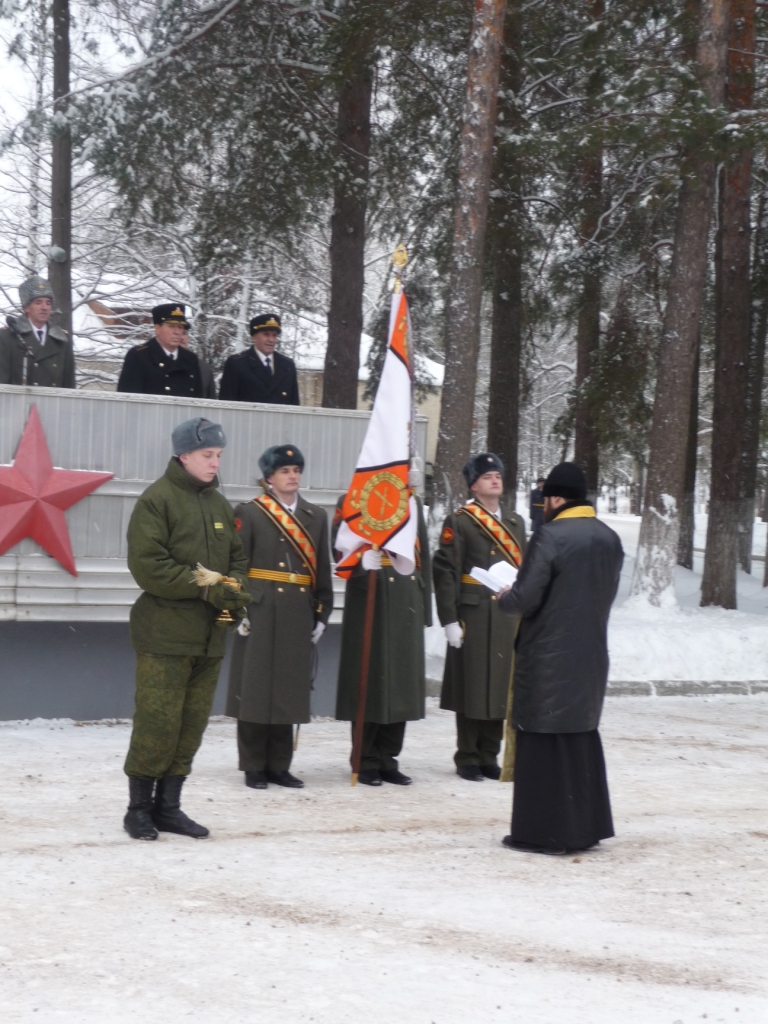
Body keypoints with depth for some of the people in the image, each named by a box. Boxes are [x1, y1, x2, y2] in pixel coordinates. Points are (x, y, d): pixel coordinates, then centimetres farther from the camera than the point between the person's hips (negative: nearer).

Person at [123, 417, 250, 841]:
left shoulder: (220, 505, 14)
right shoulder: (157, 500, -8)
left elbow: (237, 558, 20)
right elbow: (148, 566, -16)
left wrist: (234, 587, -3)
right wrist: (208, 588, -18)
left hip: (210, 635, 7)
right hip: (165, 635, -7)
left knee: (191, 726, 8)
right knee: (157, 725, -5)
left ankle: (168, 806, 17)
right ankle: (139, 808, 6)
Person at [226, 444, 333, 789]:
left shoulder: (316, 516, 12)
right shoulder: (249, 513, -1)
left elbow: (322, 569, 13)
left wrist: (322, 614, 8)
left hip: (298, 615, 4)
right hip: (260, 612, -4)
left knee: (289, 690, 7)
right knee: (255, 688, 0)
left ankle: (279, 765, 15)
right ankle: (254, 767, 7)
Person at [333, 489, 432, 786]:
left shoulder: (413, 503, 15)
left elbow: (423, 558, 15)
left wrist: (425, 608, 11)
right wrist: (362, 559, -31)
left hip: (407, 605, 5)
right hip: (368, 602, -5)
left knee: (402, 682, 6)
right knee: (367, 681, 0)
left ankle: (388, 760, 16)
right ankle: (366, 762, 9)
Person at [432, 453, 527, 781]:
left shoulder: (515, 523, 15)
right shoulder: (459, 522, -4)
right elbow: (444, 571, -8)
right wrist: (449, 620, -14)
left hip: (508, 619, 5)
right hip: (474, 619, -5)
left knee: (501, 689, 8)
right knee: (472, 689, 1)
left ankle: (489, 758, 18)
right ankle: (468, 760, 10)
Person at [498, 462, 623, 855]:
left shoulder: (549, 537, -16)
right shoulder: (609, 539, 7)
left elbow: (525, 599, -16)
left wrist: (503, 598, 4)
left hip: (548, 659, -7)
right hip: (591, 656, 7)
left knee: (544, 739, 0)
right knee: (583, 736, 16)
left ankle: (545, 831, 3)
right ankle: (586, 826, 21)